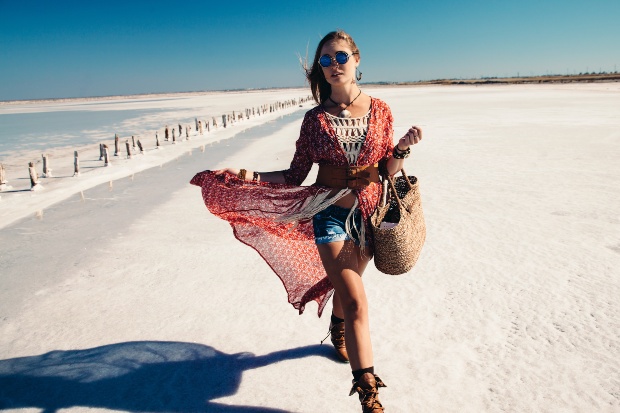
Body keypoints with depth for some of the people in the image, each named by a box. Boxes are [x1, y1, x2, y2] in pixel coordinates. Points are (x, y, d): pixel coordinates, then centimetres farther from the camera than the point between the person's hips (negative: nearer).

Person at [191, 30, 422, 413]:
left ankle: (338, 331, 55)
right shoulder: (316, 118, -4)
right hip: (330, 214, -2)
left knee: (345, 284, 21)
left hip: (369, 213, 3)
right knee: (356, 301, -10)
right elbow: (296, 175, -4)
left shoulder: (379, 110, -1)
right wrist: (251, 177, -15)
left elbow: (387, 170, 3)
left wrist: (403, 147, -16)